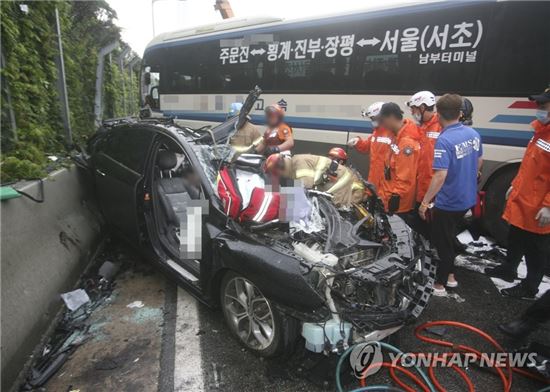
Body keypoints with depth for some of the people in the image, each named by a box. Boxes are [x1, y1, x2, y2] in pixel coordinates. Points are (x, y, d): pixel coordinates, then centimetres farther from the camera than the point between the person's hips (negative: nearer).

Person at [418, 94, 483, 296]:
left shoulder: (444, 140, -25)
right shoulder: (474, 134, -1)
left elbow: (440, 175, -30)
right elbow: (478, 163, 12)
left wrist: (425, 202, -22)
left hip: (448, 202, -7)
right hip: (468, 198, 7)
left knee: (442, 242, 9)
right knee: (449, 237, 25)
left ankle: (440, 284, 24)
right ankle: (450, 275, 38)